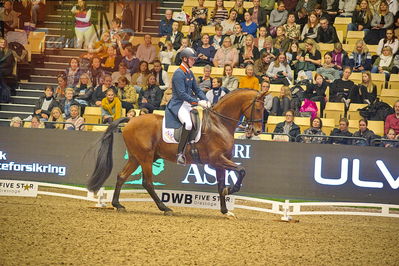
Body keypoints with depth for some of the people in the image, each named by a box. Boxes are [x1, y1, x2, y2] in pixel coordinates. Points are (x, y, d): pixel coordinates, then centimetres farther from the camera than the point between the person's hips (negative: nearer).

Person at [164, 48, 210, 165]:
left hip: (189, 104, 10)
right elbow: (182, 94, -21)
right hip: (179, 105, -10)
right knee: (188, 124, -33)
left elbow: (196, 90, 19)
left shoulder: (190, 74, 16)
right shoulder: (179, 73, -13)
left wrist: (205, 100, 1)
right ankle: (180, 153, -26)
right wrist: (198, 102, -24)